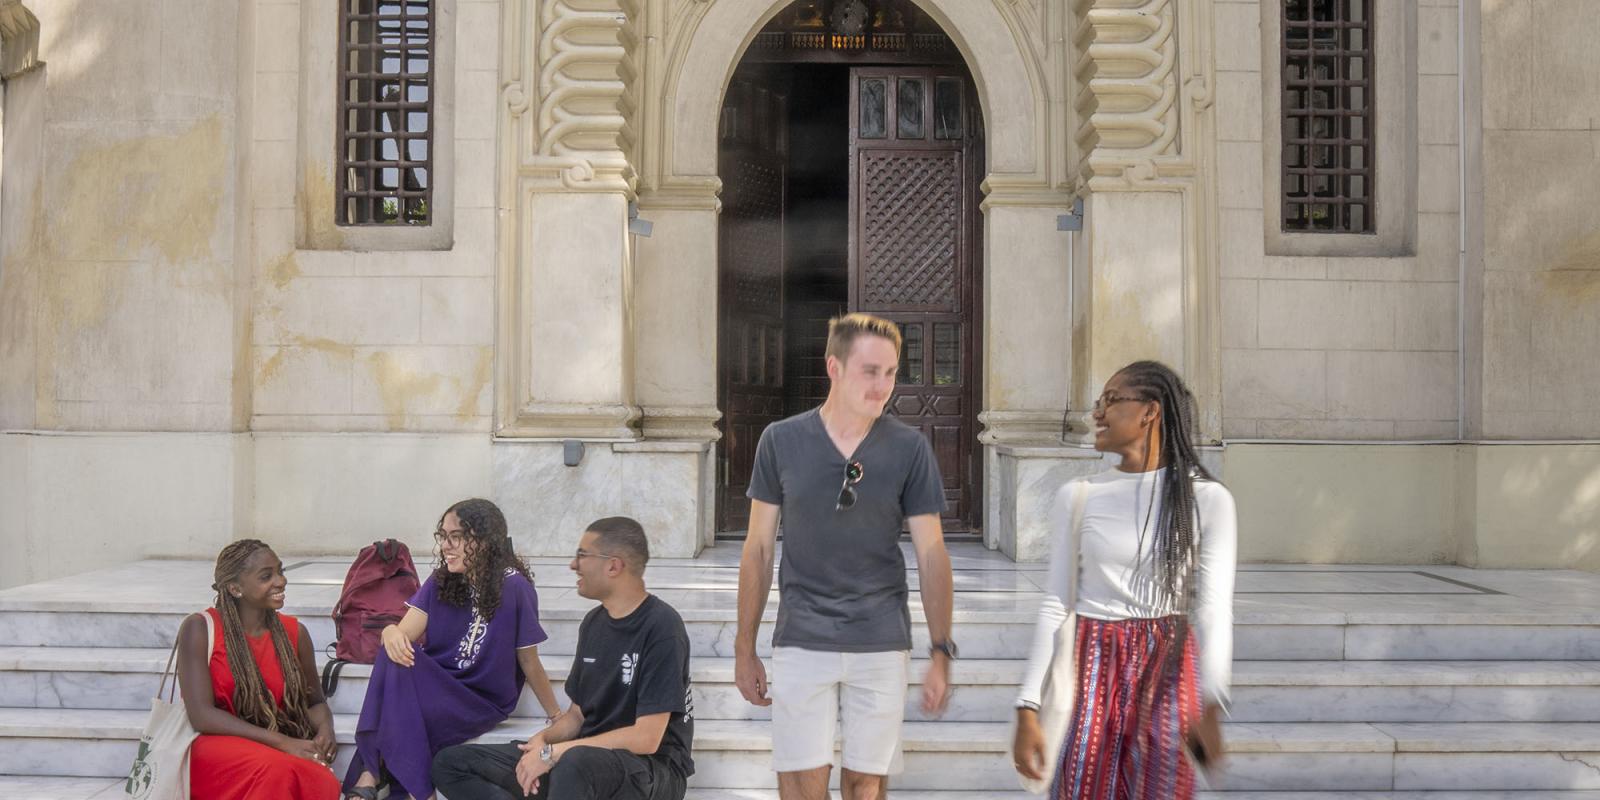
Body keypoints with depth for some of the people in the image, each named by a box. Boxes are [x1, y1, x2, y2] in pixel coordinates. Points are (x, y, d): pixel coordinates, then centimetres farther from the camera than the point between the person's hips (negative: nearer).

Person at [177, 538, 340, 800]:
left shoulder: (294, 632, 7)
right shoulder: (199, 629, -5)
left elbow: (314, 702, 17)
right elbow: (201, 715, -13)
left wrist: (325, 730, -9)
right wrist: (282, 742, -21)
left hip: (277, 749, 3)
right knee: (277, 770, -38)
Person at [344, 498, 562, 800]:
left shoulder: (514, 588, -14)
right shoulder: (440, 582, 1)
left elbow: (530, 664, -6)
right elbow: (406, 632, -9)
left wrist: (559, 719, -1)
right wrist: (392, 633, -34)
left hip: (483, 700, -5)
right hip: (437, 684, 5)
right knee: (396, 654, -29)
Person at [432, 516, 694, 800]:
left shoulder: (661, 627, -15)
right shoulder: (593, 622, 10)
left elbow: (646, 739, -21)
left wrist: (553, 752, -18)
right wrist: (542, 740, -7)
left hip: (651, 769, -9)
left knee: (576, 762, -43)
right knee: (451, 764, -2)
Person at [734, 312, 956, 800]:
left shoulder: (910, 448, -2)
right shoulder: (781, 440, -1)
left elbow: (931, 555, 0)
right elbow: (759, 549, 5)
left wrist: (942, 653, -6)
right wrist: (745, 648, 5)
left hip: (882, 645, 0)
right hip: (801, 644, 0)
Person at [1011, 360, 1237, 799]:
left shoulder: (1206, 499, -2)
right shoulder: (1078, 496, 5)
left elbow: (1214, 607, -10)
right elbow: (1055, 605, 4)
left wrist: (1210, 706, -24)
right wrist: (1028, 708, -2)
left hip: (1167, 667, -1)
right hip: (1093, 664, 2)